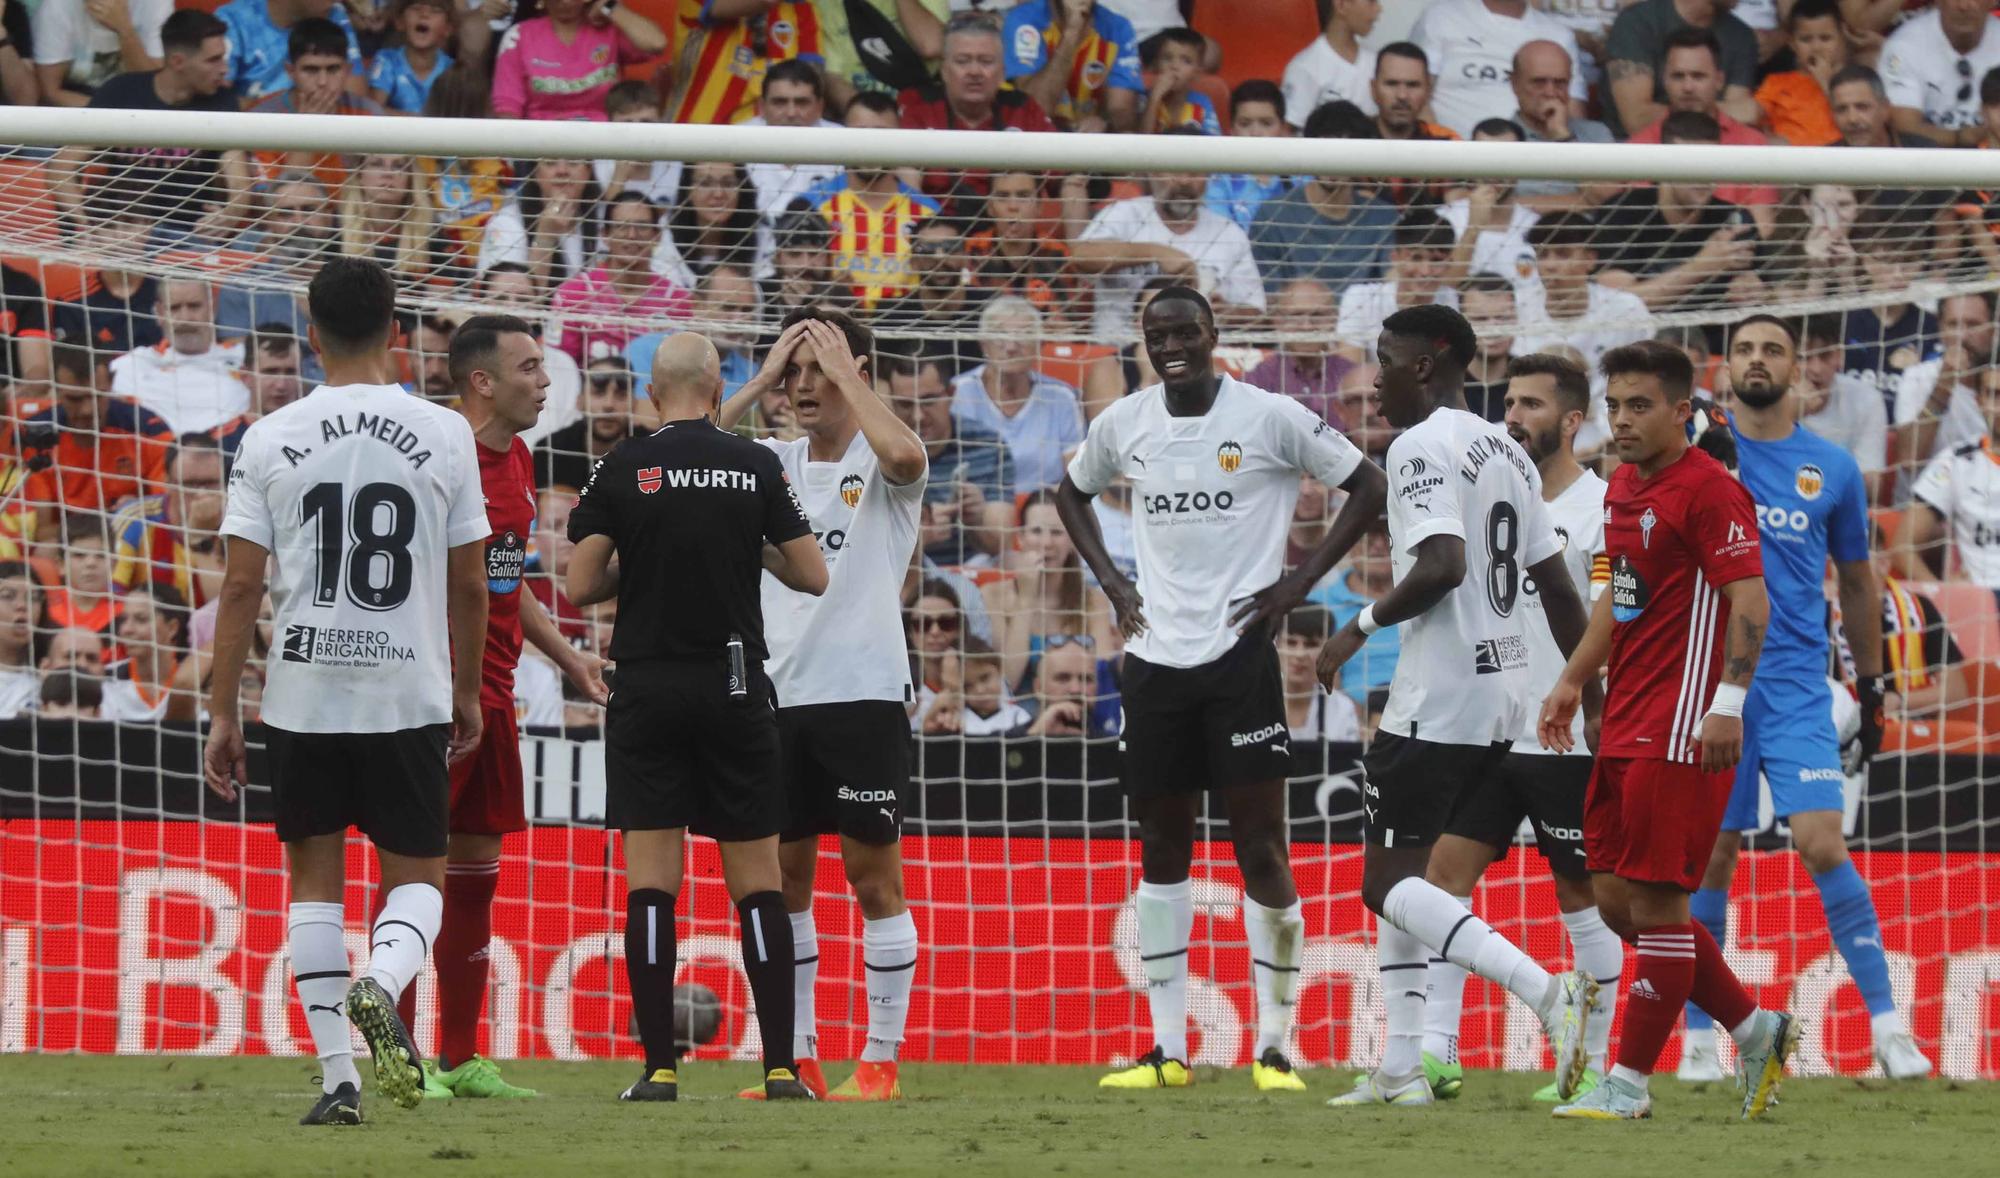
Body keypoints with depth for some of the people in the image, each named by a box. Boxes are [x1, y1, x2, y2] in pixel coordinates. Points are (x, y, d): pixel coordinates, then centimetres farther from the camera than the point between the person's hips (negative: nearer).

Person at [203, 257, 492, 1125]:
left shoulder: (270, 441, -2)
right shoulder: (443, 434, -2)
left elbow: (241, 584, -3)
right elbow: (469, 581, 4)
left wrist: (222, 714, 2)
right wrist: (467, 692, 17)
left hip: (301, 695, 0)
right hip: (410, 695, 0)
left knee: (314, 877, 12)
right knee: (416, 877, 10)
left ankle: (338, 1076, 5)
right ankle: (381, 985, -22)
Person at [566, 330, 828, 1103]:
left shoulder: (622, 470, -3)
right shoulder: (757, 466, 1)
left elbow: (581, 586, -4)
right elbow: (813, 577, 2)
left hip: (648, 686, -1)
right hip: (736, 687, 1)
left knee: (650, 880, 0)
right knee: (757, 880, 5)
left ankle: (659, 1067, -5)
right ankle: (781, 1067, 1)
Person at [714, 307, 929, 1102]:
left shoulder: (880, 464, -1)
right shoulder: (773, 464, 12)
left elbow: (904, 454, -25)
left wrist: (847, 369, -13)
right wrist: (760, 381, -3)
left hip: (865, 692, -5)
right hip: (780, 694, 5)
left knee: (874, 875, -1)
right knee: (783, 877, 6)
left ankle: (880, 1061, 4)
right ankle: (797, 1059, 13)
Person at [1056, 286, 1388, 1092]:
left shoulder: (1270, 418, -8)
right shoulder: (1122, 425, 5)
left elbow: (1367, 486, -2)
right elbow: (1072, 492, 25)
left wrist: (1299, 582, -8)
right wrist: (1111, 580, 10)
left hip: (1240, 654, -5)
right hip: (1155, 658, 5)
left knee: (1261, 851, -6)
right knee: (1161, 850, 7)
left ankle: (1275, 1047, 2)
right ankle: (1167, 1049, 12)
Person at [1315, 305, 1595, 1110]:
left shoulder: (1423, 447, -12)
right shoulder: (1506, 453, 15)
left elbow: (1442, 564, -26)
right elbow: (1558, 585, 16)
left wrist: (1362, 626, -14)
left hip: (1437, 698, -9)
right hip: (1503, 689, 9)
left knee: (1389, 884, -7)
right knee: (1398, 872, 17)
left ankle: (1545, 991, -23)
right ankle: (1403, 1068, 15)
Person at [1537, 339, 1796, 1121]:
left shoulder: (1708, 491, -12)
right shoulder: (1624, 486, 15)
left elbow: (1750, 601, -18)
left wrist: (1729, 703, -26)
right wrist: (1574, 682, 25)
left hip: (1680, 730, -10)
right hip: (1625, 727, 10)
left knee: (1654, 903, -6)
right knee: (1616, 901, 10)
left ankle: (1630, 1084, 0)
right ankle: (1755, 1031, 21)